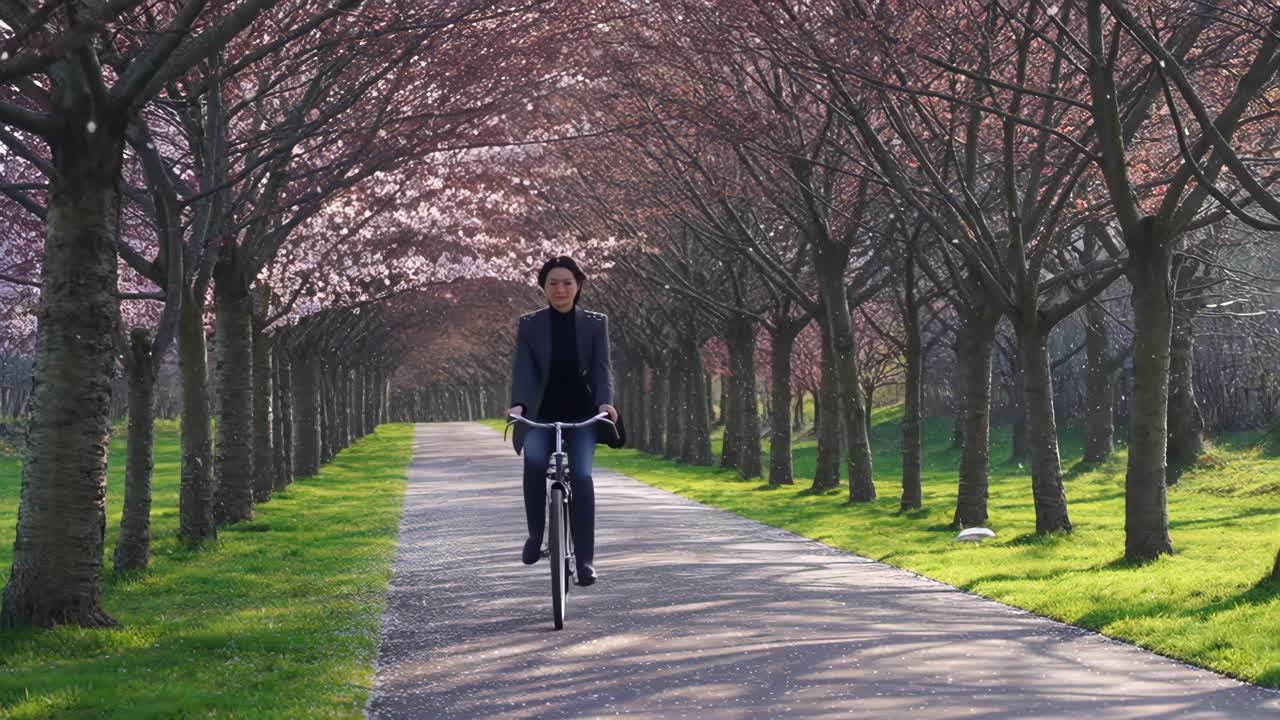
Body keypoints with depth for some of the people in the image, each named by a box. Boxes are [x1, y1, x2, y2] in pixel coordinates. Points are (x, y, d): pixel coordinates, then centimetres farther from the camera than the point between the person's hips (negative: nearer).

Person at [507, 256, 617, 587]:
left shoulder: (595, 324, 4)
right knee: (534, 460, -30)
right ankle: (535, 535, -11)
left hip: (582, 414, 0)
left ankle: (585, 559, -15)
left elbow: (602, 367, -5)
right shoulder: (530, 325, 3)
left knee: (581, 474, -20)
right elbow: (523, 368, -6)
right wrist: (518, 404, -25)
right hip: (542, 415, 0)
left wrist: (605, 402, -24)